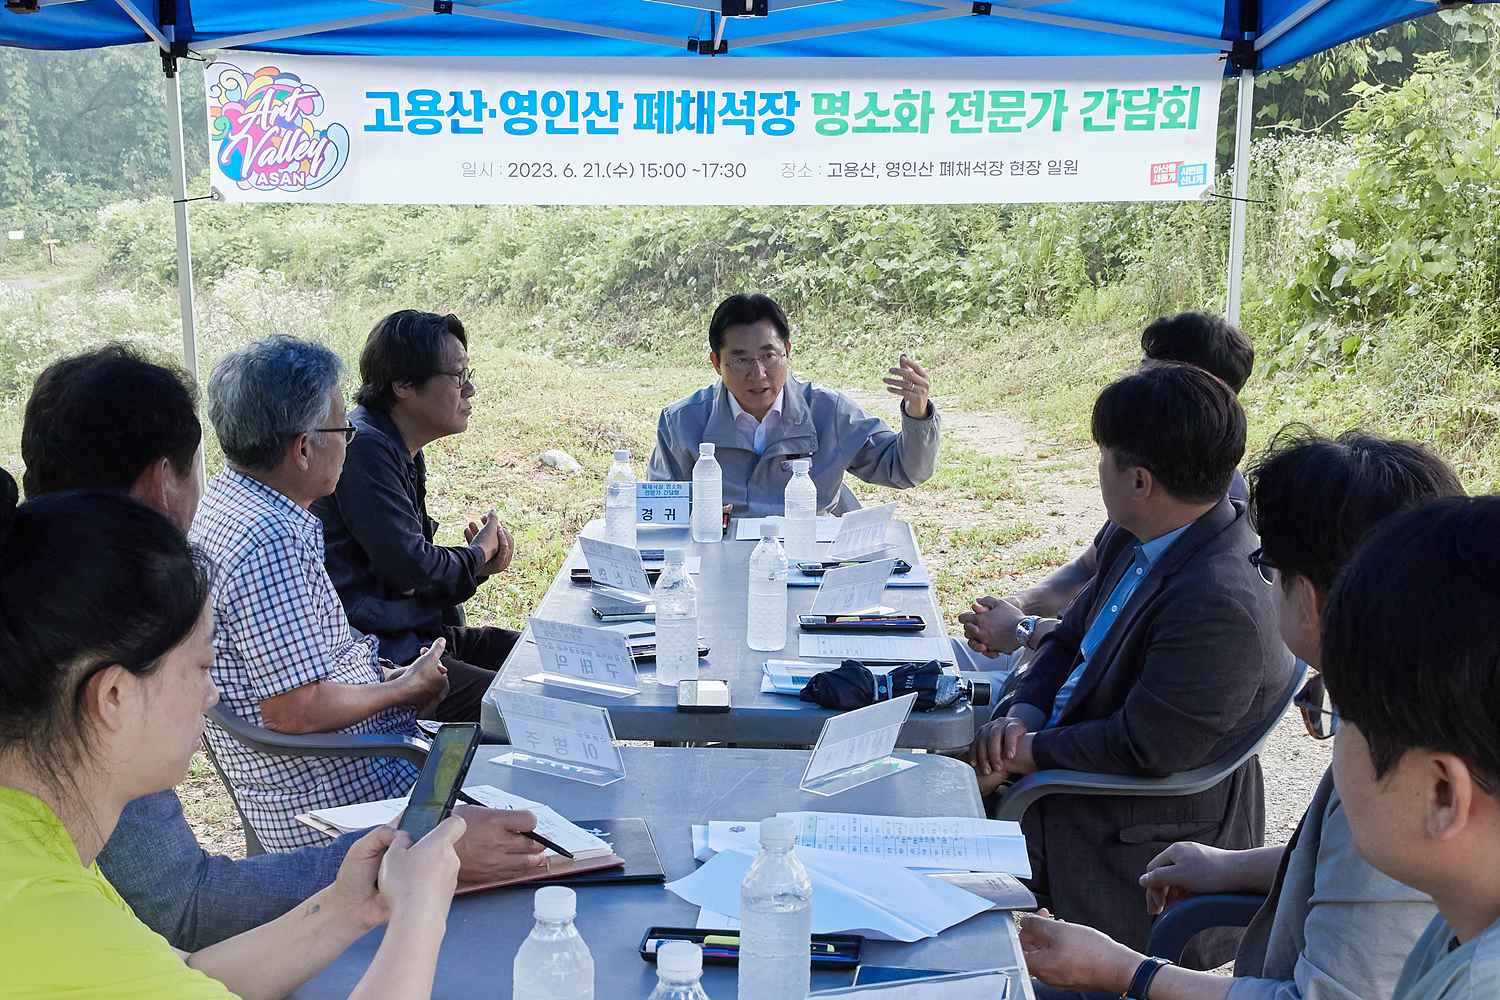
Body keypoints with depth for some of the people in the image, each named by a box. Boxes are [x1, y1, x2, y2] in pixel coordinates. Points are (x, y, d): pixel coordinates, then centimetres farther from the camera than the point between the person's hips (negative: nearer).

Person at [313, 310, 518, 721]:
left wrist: (476, 561, 0)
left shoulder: (401, 451, 15)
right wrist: (478, 555, -1)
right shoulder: (364, 448, -18)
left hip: (413, 633, 11)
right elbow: (409, 567, -21)